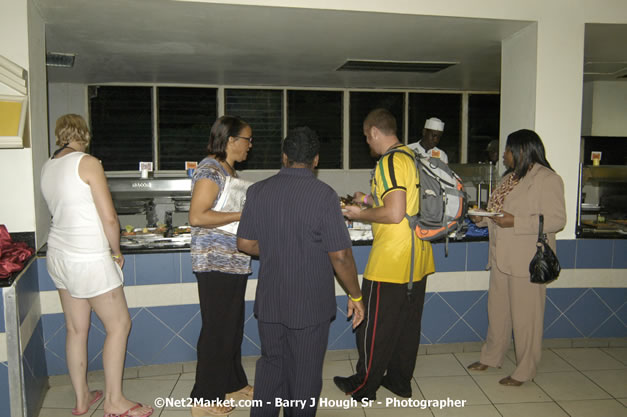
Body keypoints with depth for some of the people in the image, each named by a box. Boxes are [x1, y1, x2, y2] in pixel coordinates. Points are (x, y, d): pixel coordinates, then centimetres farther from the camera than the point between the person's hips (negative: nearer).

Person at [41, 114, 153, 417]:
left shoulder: (47, 167, 8)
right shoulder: (87, 162, -15)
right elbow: (109, 218, -18)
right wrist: (116, 251, -2)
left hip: (58, 254, 8)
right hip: (89, 260, -8)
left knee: (76, 329, 16)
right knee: (119, 325, 5)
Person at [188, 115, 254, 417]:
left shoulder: (229, 170, 14)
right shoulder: (210, 170, -14)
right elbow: (197, 217, -22)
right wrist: (243, 215, -20)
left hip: (233, 262, 10)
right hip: (216, 262, -10)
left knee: (233, 326, 17)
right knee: (217, 330, -1)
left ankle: (233, 385, 32)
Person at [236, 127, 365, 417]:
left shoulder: (258, 191, -2)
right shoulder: (323, 195, -17)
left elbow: (245, 244, 4)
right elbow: (340, 256, -16)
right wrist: (355, 297, -3)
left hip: (269, 301, 4)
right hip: (310, 304, -4)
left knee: (271, 365, 21)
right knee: (304, 374, 13)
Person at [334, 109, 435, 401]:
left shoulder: (390, 162, -18)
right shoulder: (412, 156, 10)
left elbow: (395, 214, -26)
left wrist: (361, 215, -10)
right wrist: (371, 201, 20)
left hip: (390, 261, -9)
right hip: (418, 259, 9)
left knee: (374, 325, 5)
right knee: (408, 323, 17)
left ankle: (364, 386, 20)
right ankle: (400, 381, 31)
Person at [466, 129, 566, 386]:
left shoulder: (547, 179, -12)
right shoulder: (510, 178, 15)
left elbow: (557, 219, -18)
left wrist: (515, 221, -25)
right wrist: (482, 218, 2)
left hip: (527, 261, -8)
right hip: (502, 258, 8)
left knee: (525, 316, 3)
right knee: (497, 310, 17)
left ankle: (525, 371, 18)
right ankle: (491, 357, 34)